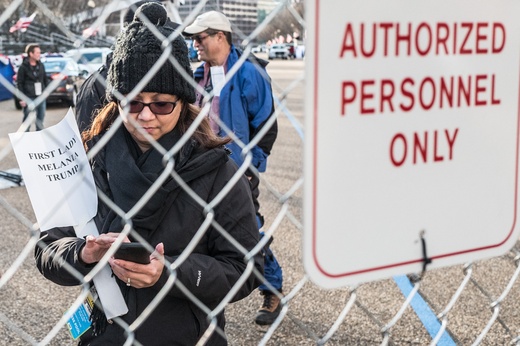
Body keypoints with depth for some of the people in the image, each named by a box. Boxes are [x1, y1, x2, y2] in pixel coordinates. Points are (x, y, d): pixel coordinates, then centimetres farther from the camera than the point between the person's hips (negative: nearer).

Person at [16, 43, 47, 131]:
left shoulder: (41, 65, 10)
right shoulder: (23, 67, -7)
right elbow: (19, 83, -7)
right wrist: (22, 99, -11)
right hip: (29, 98, -5)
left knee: (40, 120, 10)